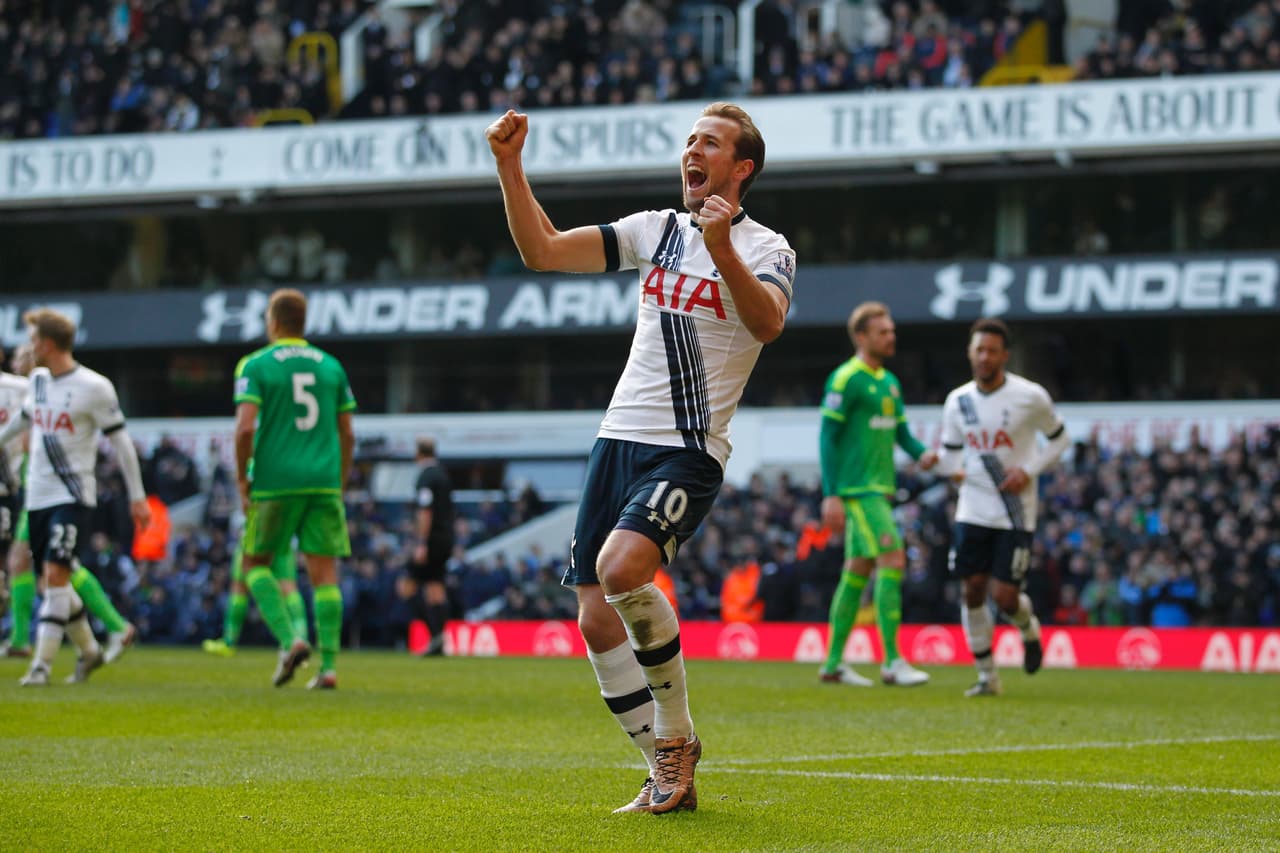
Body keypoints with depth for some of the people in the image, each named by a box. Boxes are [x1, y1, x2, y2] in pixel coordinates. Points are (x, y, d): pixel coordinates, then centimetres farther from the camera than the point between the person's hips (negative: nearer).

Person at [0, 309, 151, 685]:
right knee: (53, 581, 9)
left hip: (73, 496, -7)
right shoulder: (38, 380, 10)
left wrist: (137, 495, -7)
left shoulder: (94, 387, -10)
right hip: (37, 495, 7)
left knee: (56, 575, -17)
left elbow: (120, 440, -6)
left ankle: (42, 664, -17)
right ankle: (89, 650, 27)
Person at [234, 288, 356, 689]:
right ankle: (328, 666, -5)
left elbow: (245, 427, -13)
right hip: (324, 482, 3)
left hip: (275, 482, -3)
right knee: (324, 573, 3)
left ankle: (290, 639, -8)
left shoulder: (254, 365, -2)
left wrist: (242, 480, -2)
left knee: (255, 563, 13)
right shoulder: (330, 366, 11)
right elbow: (347, 434, 11)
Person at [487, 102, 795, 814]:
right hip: (620, 436, 6)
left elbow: (768, 323, -22)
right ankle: (670, 776, 11)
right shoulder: (657, 229, 14)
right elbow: (542, 250, 9)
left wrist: (720, 246, -34)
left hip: (690, 451, -6)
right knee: (597, 621, -1)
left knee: (620, 568, -29)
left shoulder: (765, 248, -1)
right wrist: (510, 166, -1)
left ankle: (677, 732, -10)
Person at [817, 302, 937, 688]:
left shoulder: (889, 382, 16)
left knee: (859, 569, 10)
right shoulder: (845, 380, -9)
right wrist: (831, 495, -15)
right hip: (858, 489, -9)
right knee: (893, 558, -15)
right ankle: (892, 661, -14)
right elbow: (828, 436, -11)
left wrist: (922, 453, -3)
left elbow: (901, 432, 20)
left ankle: (833, 663, 15)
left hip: (880, 489, 9)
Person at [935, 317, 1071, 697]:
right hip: (973, 511, 3)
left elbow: (1059, 438, 5)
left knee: (1005, 597, -8)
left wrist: (1029, 470, -9)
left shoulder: (1030, 397, -8)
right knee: (973, 591, 0)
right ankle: (987, 675, 13)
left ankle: (1029, 630, 28)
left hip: (1015, 514, -3)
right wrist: (953, 468, -9)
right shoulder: (958, 402, 3)